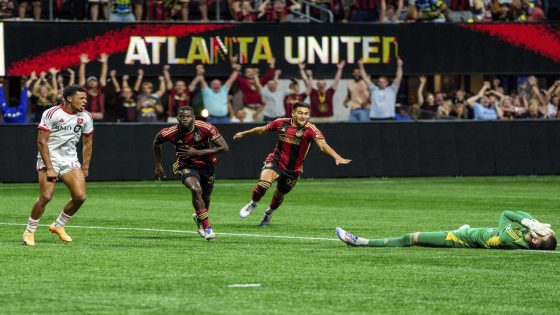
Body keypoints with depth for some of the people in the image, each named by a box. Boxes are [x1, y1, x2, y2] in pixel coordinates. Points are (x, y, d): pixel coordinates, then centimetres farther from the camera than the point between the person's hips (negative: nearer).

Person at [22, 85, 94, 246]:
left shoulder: (86, 117, 1)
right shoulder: (51, 114, -14)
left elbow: (87, 143, 13)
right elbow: (42, 141, -13)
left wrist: (85, 168, 10)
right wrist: (49, 168, -17)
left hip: (70, 160, 5)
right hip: (49, 158, -5)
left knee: (80, 196, -10)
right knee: (46, 196, -18)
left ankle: (58, 225, 13)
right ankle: (29, 232, 1)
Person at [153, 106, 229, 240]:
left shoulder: (205, 128, -24)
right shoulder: (171, 133, -20)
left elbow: (224, 147, -23)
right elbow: (157, 141, 3)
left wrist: (197, 152, -28)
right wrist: (158, 165, 7)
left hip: (206, 166, 2)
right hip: (186, 167, -2)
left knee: (205, 198, 15)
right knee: (196, 189, -29)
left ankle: (198, 218, 51)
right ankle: (206, 227, -20)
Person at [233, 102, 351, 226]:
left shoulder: (310, 129, -18)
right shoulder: (281, 123, -8)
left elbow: (323, 144, -33)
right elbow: (262, 130, 11)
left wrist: (337, 157, -50)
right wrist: (244, 133, 25)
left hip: (293, 170, 0)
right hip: (275, 161, 0)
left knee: (279, 195, 16)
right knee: (264, 183, -26)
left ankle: (268, 214, 50)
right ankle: (253, 204, 5)